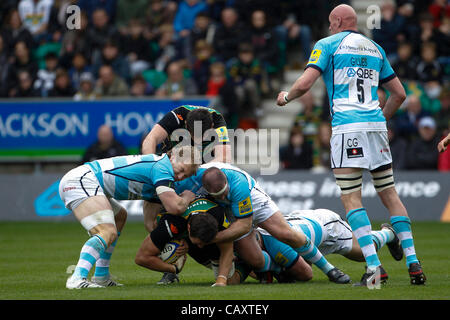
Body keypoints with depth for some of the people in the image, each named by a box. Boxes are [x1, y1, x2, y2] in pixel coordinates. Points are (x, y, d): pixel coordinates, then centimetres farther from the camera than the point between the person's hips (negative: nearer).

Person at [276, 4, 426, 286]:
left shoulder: (327, 45, 4)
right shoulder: (375, 49, 20)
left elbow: (304, 84, -6)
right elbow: (399, 93, 20)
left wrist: (286, 97, 14)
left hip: (347, 127, -5)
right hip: (376, 125, 5)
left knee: (351, 199, -5)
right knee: (390, 194, 10)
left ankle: (374, 265, -17)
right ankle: (413, 263, 4)